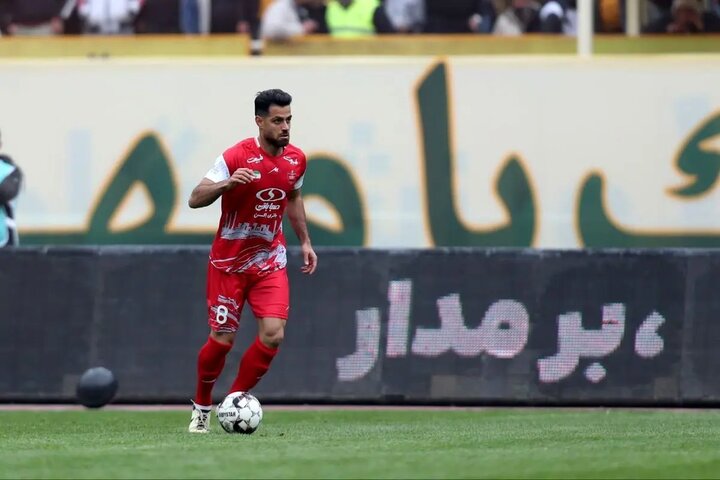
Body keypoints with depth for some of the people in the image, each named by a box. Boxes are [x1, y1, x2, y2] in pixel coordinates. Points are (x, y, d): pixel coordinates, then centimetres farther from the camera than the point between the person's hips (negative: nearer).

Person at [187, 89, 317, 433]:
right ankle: (201, 407, 24)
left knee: (273, 334, -13)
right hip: (228, 260, -4)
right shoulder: (236, 157, -17)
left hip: (269, 260, 4)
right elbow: (195, 199, -20)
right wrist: (227, 183, -36)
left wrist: (304, 242, 17)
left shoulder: (296, 160, 0)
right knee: (222, 339, 0)